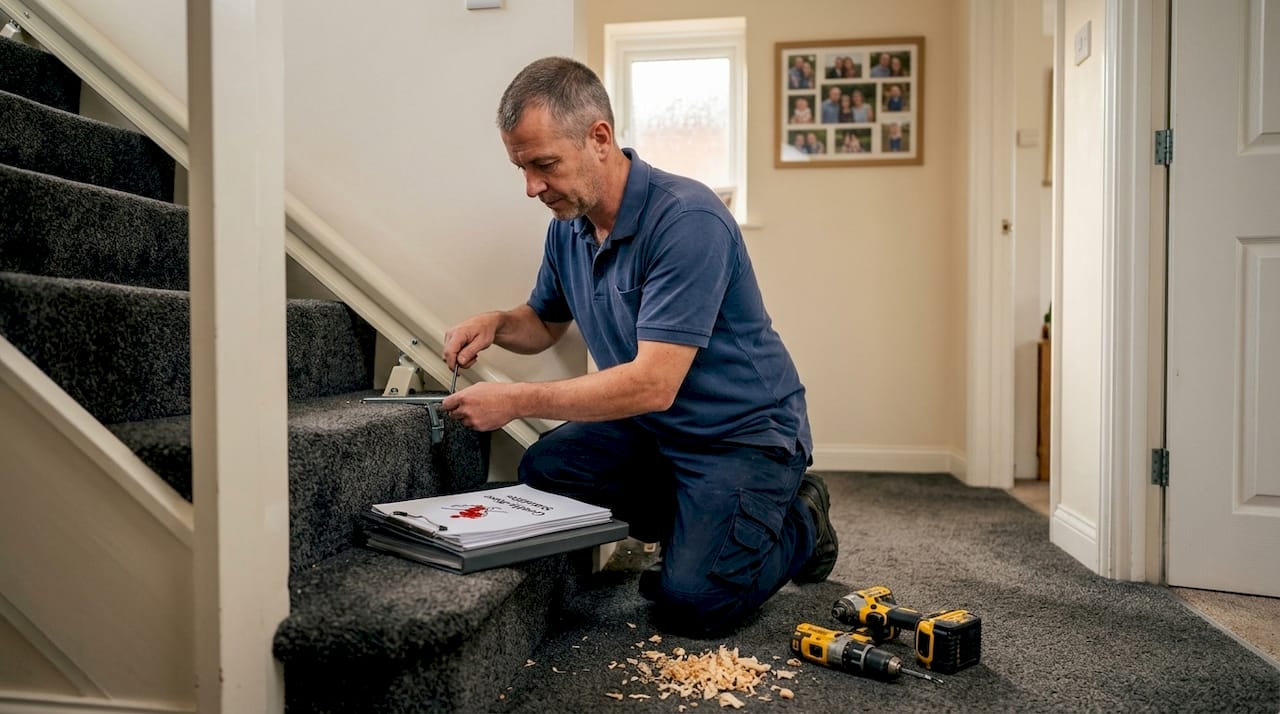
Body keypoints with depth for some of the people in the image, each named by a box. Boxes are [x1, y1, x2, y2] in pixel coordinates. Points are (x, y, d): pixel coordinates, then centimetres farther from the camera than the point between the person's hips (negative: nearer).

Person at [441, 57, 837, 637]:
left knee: (691, 601, -20)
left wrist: (515, 402, -27)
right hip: (650, 428, 8)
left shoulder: (687, 219, -26)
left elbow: (653, 384, -31)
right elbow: (544, 322, 18)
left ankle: (799, 525, 12)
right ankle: (702, 525, 8)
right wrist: (495, 324, -6)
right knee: (543, 470, -15)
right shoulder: (568, 225, 0)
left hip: (745, 432, -7)